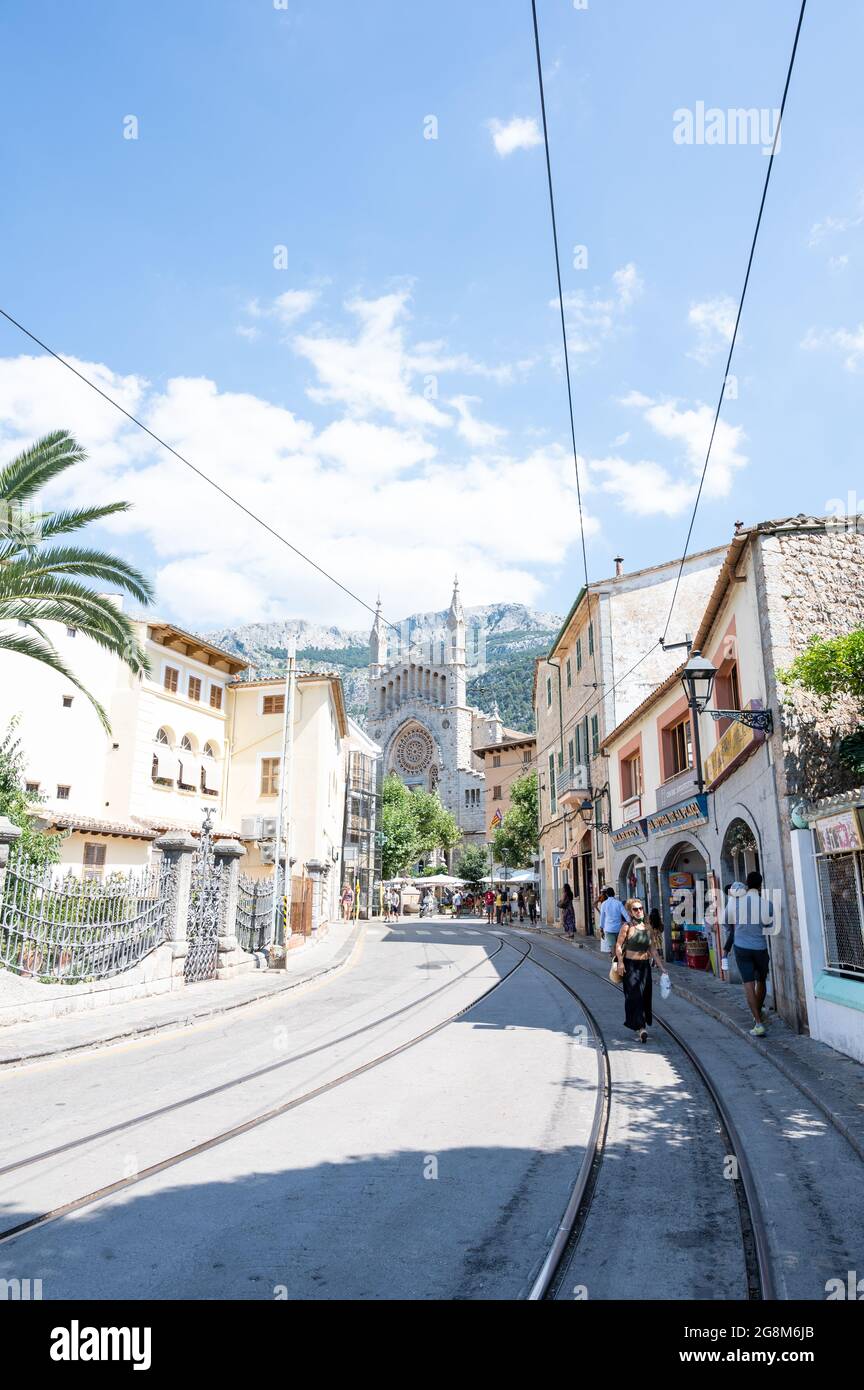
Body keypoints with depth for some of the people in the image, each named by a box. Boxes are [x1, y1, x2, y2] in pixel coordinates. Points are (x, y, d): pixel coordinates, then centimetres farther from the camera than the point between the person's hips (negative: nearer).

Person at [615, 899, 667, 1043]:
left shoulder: (647, 927, 8)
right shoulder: (627, 927, -7)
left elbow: (653, 949, 13)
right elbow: (618, 945, -8)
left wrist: (660, 967, 12)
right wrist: (620, 962, -18)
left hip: (645, 965, 5)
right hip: (631, 965, -5)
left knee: (645, 995, 8)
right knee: (634, 995, -8)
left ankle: (640, 1025, 25)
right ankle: (641, 1028, -10)